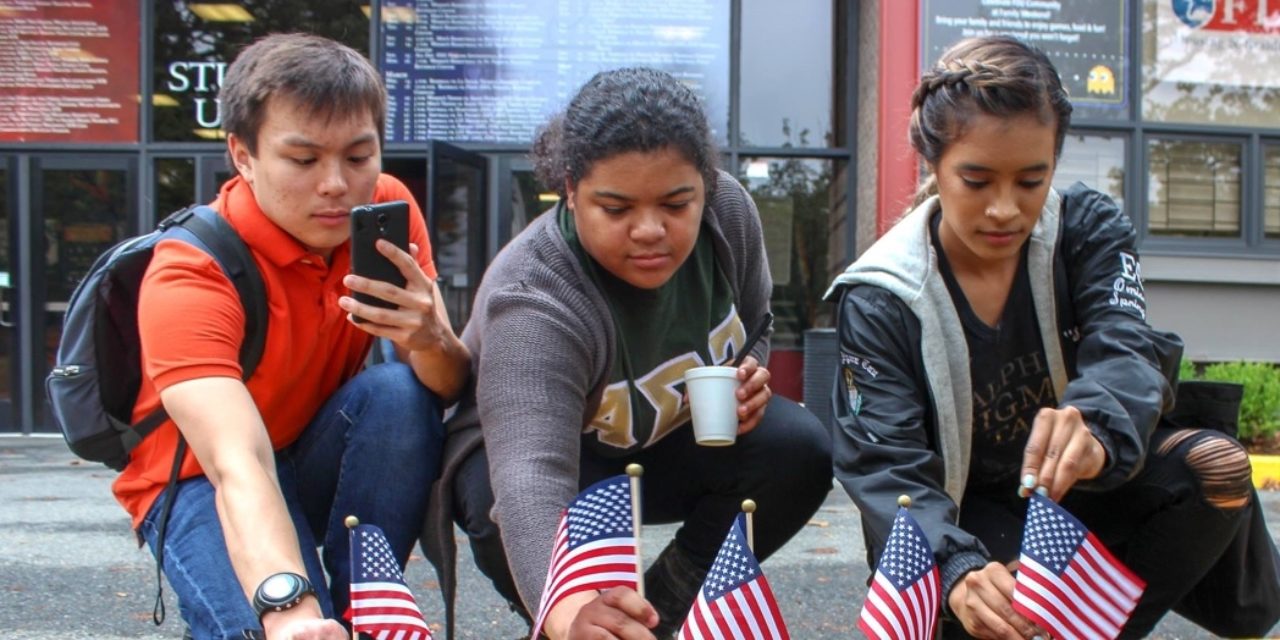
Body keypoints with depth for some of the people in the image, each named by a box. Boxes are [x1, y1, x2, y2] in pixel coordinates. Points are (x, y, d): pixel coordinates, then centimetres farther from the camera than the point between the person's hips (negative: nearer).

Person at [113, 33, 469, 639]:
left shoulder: (389, 210, -13)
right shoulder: (187, 274, -27)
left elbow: (450, 387, -17)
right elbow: (238, 466, -42)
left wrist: (433, 341, -42)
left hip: (323, 458, 6)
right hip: (205, 480, -5)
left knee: (400, 391, -28)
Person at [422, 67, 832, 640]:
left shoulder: (728, 211, -20)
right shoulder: (536, 303, -38)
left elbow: (754, 327, 3)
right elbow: (531, 477, -53)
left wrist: (749, 381, -20)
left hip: (664, 444, 5)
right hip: (527, 441, -5)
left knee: (800, 452, -19)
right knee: (513, 511, -37)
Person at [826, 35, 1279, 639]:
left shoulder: (1089, 229, -9)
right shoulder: (879, 300, -17)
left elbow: (1123, 354, -27)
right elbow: (886, 468, -26)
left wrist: (1096, 434, -53)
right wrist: (957, 574, -47)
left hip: (1084, 495, 3)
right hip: (963, 523, -3)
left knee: (1214, 468, -25)